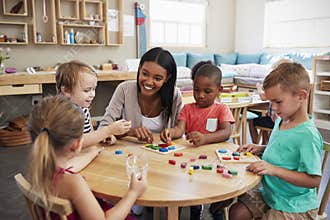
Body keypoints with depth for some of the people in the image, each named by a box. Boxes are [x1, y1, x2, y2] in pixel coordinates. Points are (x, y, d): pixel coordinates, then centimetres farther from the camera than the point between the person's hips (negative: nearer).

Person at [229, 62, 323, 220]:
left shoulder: (308, 135, -25)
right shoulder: (281, 120, 1)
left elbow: (313, 180, -25)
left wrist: (274, 170, -30)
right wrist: (261, 148, 1)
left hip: (295, 206, -8)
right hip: (270, 193, 8)